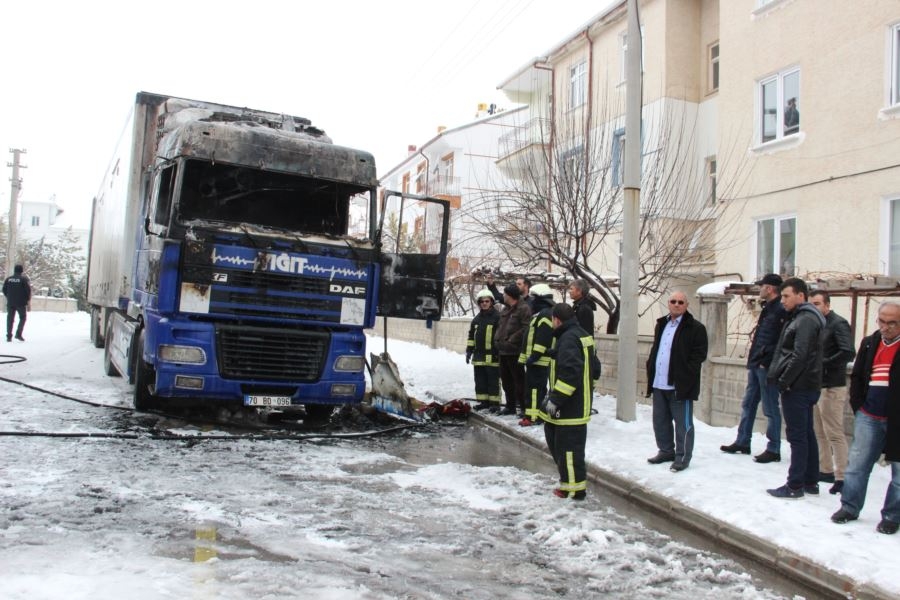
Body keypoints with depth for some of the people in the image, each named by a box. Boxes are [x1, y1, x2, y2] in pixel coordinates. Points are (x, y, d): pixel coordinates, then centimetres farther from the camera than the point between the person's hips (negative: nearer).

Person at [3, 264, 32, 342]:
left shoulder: (8, 279, 6)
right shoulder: (24, 279, -6)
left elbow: (4, 290, 9)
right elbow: (28, 291, -9)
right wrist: (28, 302, -2)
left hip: (10, 303, 3)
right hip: (21, 303, -3)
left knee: (10, 319, 7)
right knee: (22, 318, 10)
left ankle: (9, 336, 3)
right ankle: (18, 334, -2)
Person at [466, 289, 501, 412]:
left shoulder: (497, 317, -5)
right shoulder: (477, 319, 16)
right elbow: (471, 336, 21)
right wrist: (469, 350, 16)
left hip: (492, 355, -7)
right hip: (479, 355, 7)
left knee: (493, 380, -2)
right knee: (480, 380, 10)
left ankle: (495, 402, 2)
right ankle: (483, 401, 18)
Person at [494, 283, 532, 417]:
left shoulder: (523, 309, -11)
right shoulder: (505, 310, 19)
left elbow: (525, 328, -20)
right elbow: (500, 327, 26)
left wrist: (511, 340, -20)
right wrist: (497, 339, 12)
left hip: (515, 351, -10)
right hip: (503, 351, 10)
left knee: (519, 380, -6)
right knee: (506, 380, 15)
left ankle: (522, 407, -1)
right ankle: (510, 406, 25)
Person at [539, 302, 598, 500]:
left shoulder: (568, 338, -18)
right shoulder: (583, 335, 13)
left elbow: (570, 372, -28)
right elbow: (594, 368, 18)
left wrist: (555, 399, -24)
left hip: (570, 407, -10)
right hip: (579, 403, 10)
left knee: (568, 446, -1)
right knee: (554, 436, 20)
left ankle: (574, 488, 8)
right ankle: (571, 476, 29)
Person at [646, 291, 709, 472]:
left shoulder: (695, 328, -8)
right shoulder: (662, 324, 16)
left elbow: (699, 355, -12)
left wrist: (684, 374, -18)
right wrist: (651, 368, 11)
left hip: (680, 385, -7)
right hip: (659, 383, 7)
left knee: (683, 423, 2)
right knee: (660, 421, 16)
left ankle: (683, 457, 12)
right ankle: (666, 451, 30)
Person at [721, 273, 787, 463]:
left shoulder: (780, 312, -15)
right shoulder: (767, 309, 16)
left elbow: (780, 343, -23)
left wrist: (767, 362, -21)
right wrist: (753, 360, 16)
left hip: (767, 368, -10)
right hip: (756, 366, 10)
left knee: (771, 409, -1)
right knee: (748, 405, 15)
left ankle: (773, 449, 7)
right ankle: (742, 442, 25)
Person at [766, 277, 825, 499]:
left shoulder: (805, 319, -15)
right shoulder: (801, 317, 17)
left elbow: (799, 356, -23)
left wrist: (783, 381, -17)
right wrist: (779, 377, 14)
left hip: (797, 388, -10)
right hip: (805, 387, 10)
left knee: (797, 436, -5)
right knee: (807, 434, 14)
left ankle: (795, 486, 0)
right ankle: (811, 482, 23)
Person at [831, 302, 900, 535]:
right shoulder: (869, 343, 8)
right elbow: (856, 376, 16)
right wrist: (858, 406, 7)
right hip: (869, 417, 4)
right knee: (857, 464, 8)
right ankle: (849, 507, 19)